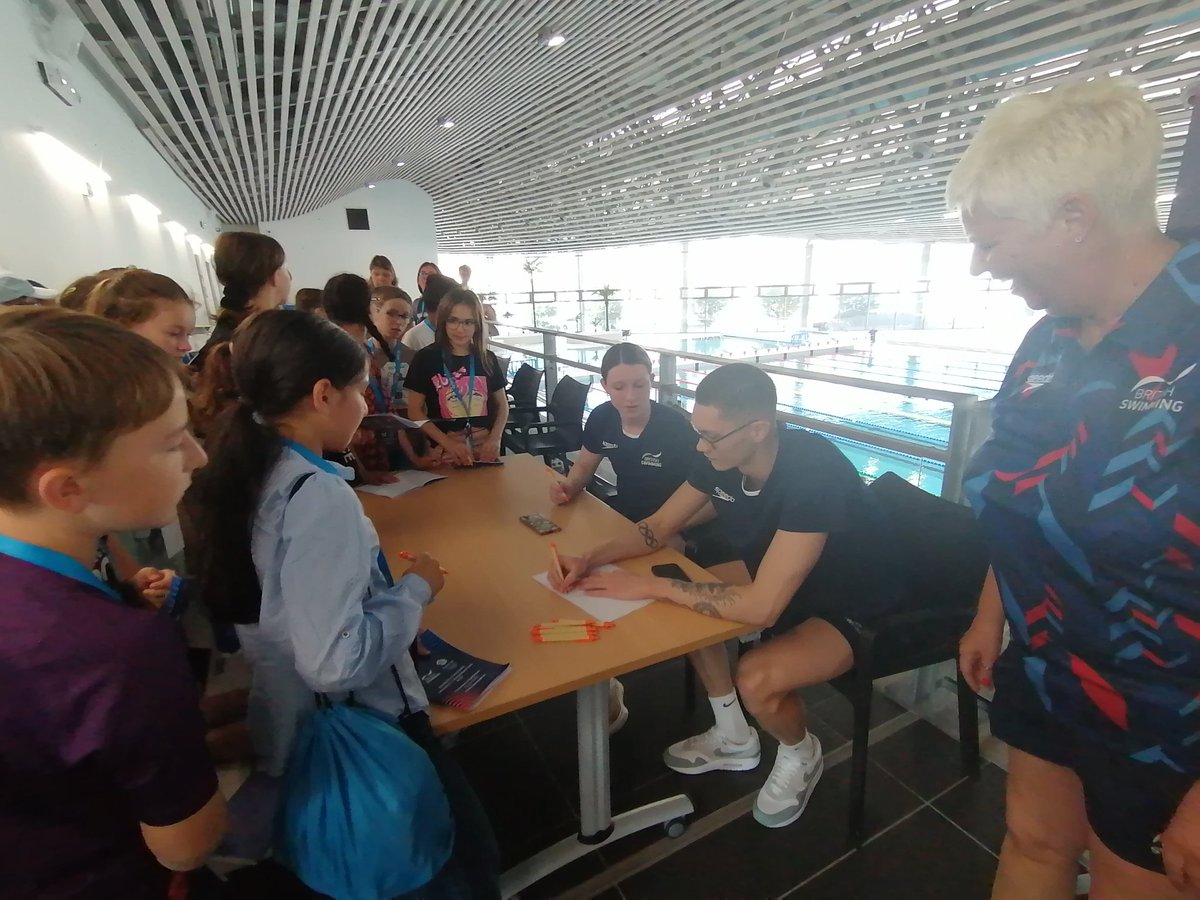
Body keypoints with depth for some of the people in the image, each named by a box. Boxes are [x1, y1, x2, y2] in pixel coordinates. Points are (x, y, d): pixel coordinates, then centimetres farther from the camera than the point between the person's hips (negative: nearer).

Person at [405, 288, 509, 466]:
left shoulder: (487, 359, 6)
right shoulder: (426, 358, -1)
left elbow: (502, 405, 13)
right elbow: (415, 411, -2)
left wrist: (495, 438, -4)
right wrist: (448, 443, -12)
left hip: (484, 448, 2)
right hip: (444, 450, -2)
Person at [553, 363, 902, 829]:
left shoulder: (813, 471, -37)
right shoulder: (722, 456, -14)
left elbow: (761, 607, -40)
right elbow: (658, 526, -3)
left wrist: (650, 586, -33)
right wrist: (591, 560, -18)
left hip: (854, 610, -7)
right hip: (775, 585, 7)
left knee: (756, 678, -28)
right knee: (690, 606, -3)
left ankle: (801, 756, 9)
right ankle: (734, 738, 18)